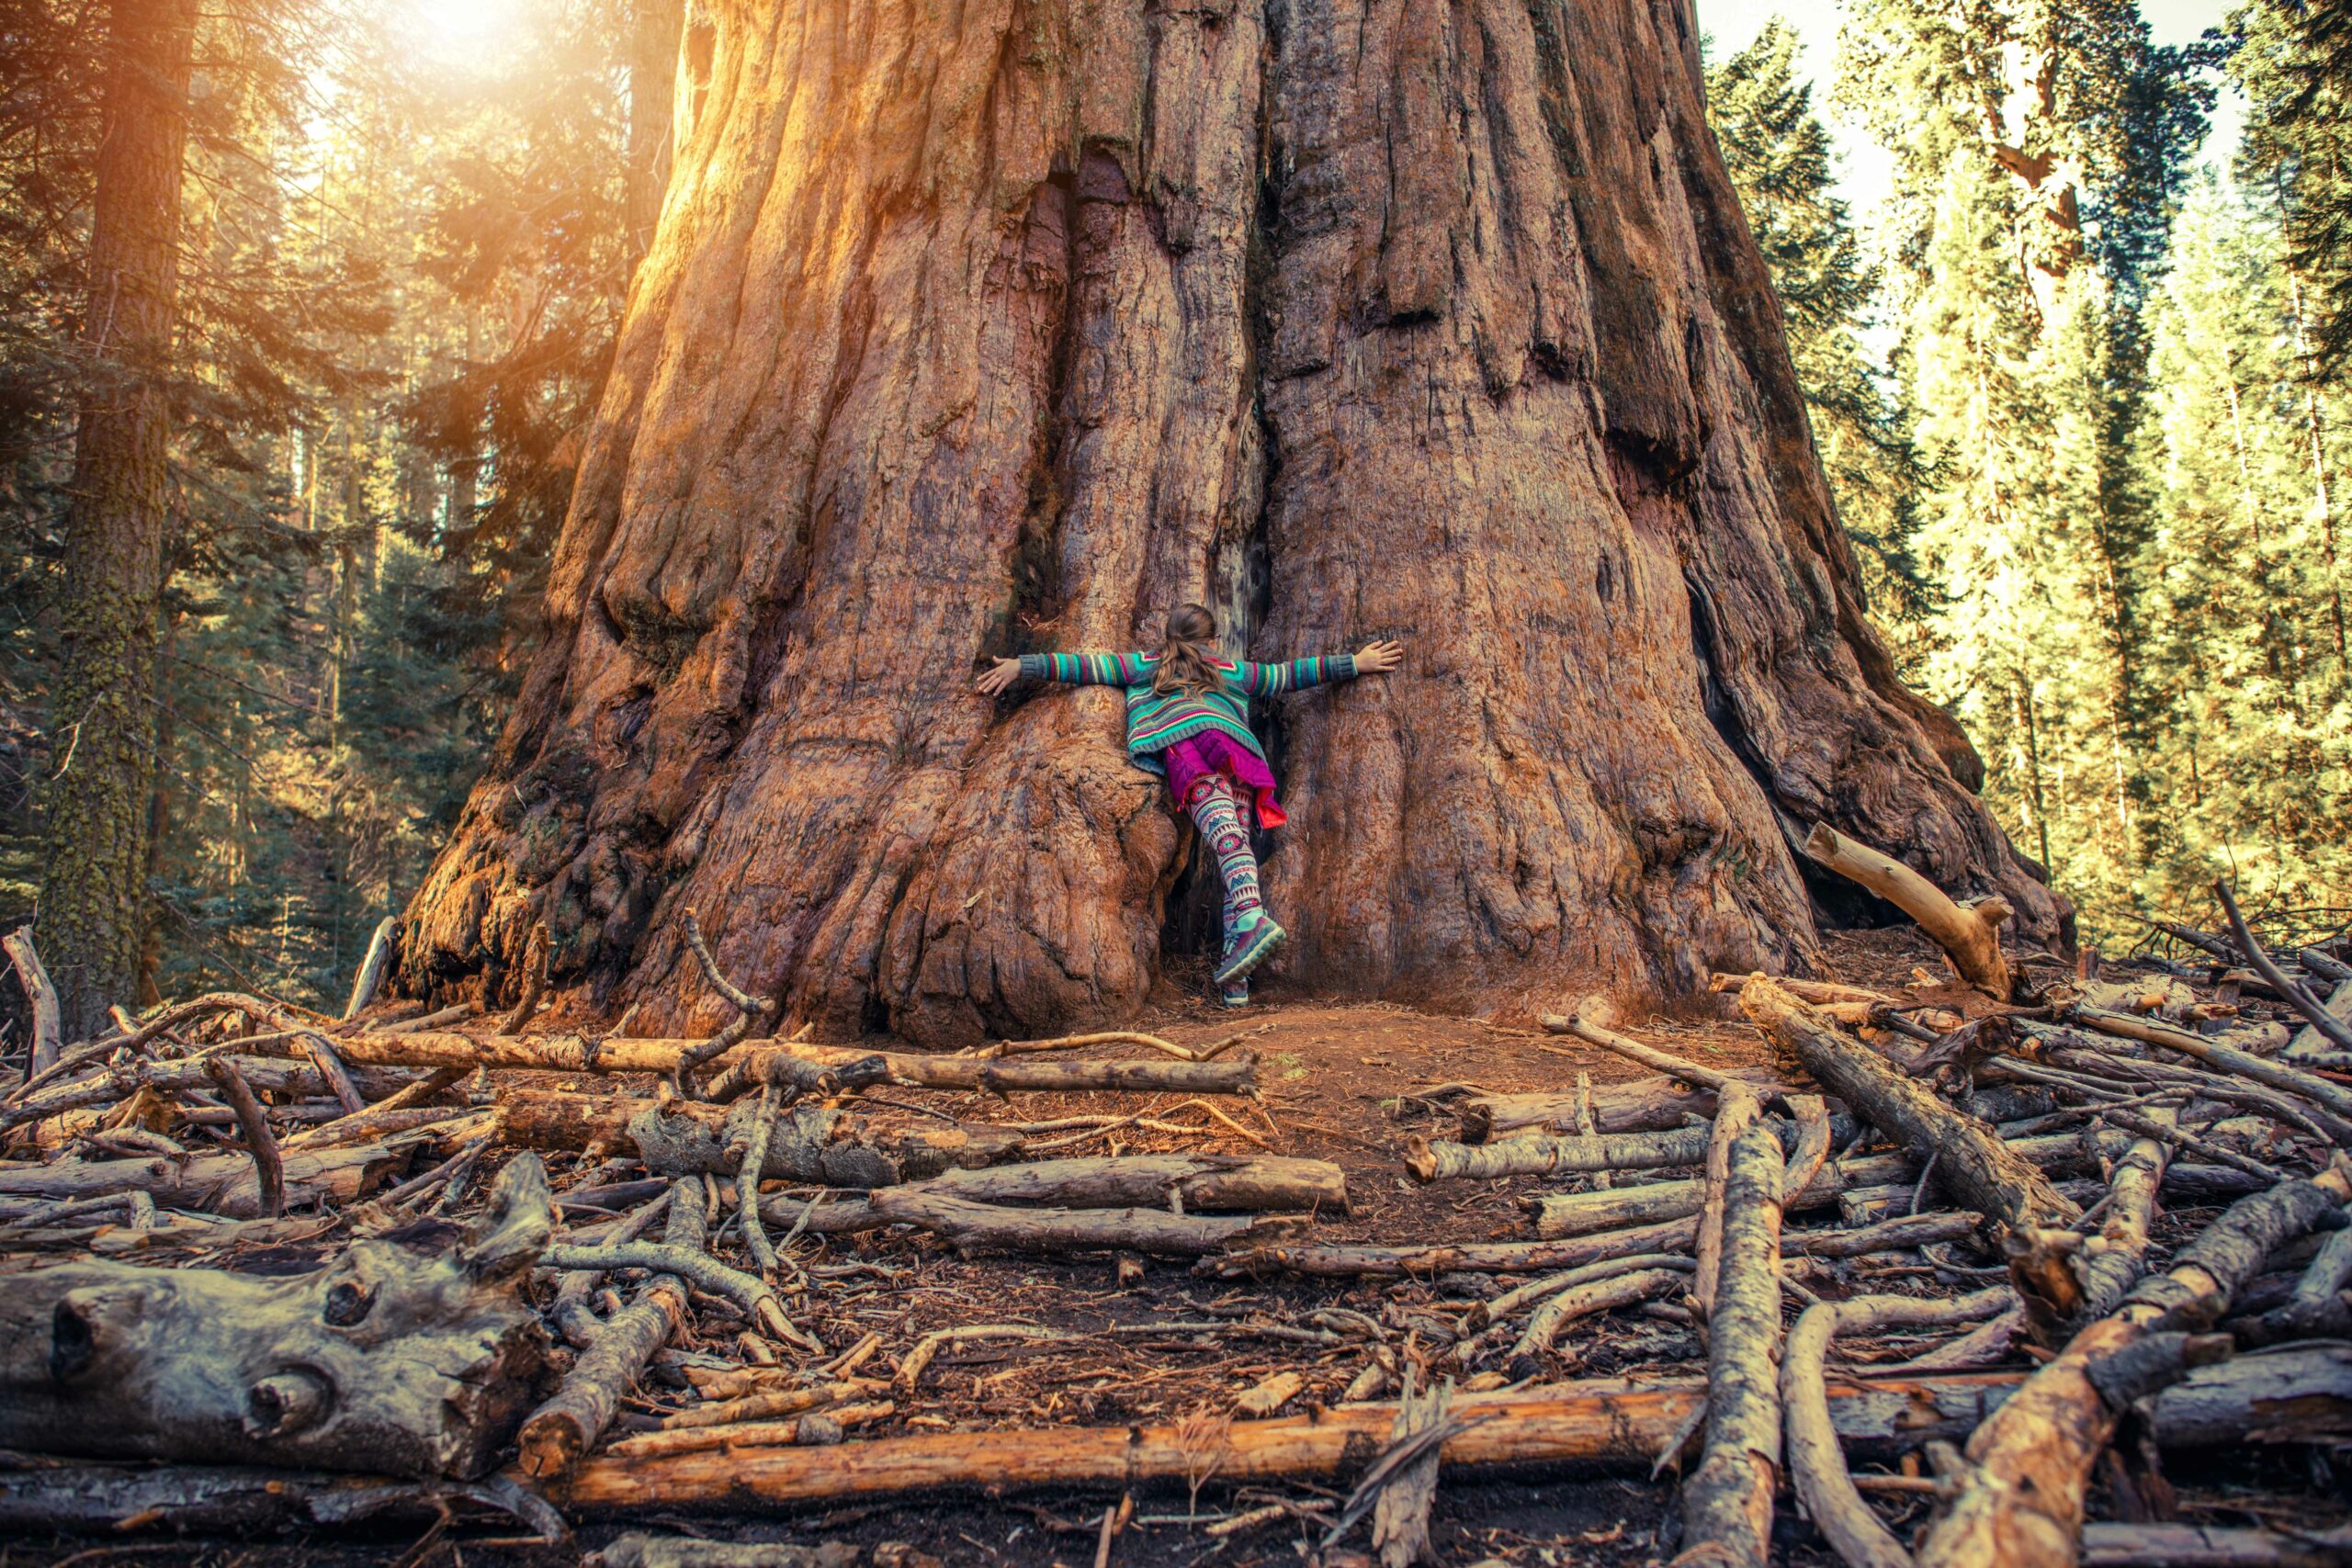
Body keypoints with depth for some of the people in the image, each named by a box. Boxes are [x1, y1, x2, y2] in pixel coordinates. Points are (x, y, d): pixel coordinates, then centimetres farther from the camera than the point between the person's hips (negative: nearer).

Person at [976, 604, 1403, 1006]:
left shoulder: (1145, 665, 35)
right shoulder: (1230, 671, 39)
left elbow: (1089, 666, 33)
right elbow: (1287, 675, 43)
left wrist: (1022, 666, 39)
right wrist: (1355, 664, 52)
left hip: (1184, 741, -3)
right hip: (1238, 746, 3)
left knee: (1221, 827, -27)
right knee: (1235, 837, -8)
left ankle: (1252, 918, -51)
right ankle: (1235, 961, -24)